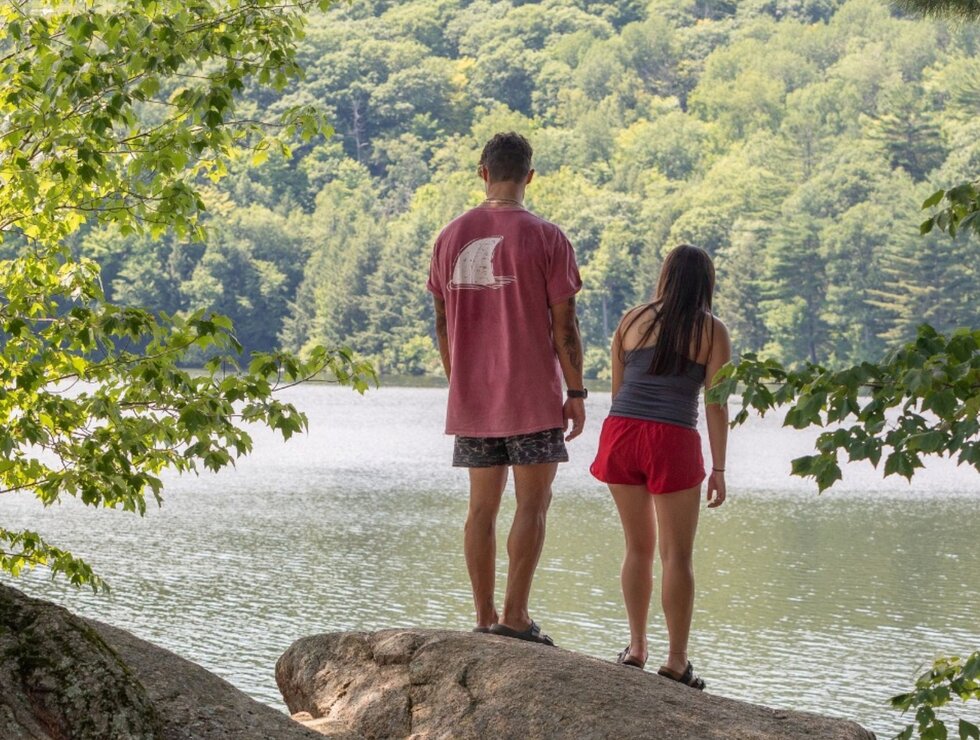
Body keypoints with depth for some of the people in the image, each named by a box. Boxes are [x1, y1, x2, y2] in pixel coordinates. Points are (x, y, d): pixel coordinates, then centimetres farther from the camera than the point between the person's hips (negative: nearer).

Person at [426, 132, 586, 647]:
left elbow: (442, 324, 10)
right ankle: (515, 617, -6)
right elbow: (563, 325, -8)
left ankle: (485, 618, 10)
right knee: (532, 503, 0)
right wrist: (576, 393, -1)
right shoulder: (544, 238, -7)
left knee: (482, 505, 9)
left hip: (471, 396, 4)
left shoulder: (451, 237, 6)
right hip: (532, 394, -4)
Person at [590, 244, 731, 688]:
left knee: (639, 546, 17)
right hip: (672, 441, -3)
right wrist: (718, 469, 3)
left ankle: (637, 648, 19)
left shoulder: (633, 320, 13)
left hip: (620, 432, 3)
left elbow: (616, 388, 15)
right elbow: (716, 405, 0)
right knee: (677, 555, 4)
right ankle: (676, 662, 4)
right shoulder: (712, 331, 5)